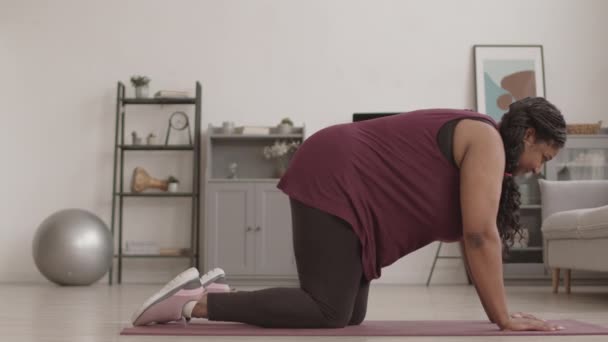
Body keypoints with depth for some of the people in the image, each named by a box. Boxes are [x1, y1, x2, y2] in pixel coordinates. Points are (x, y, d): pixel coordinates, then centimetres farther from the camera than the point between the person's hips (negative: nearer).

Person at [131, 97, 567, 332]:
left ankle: (220, 294, 11)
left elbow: (476, 234, 18)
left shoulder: (470, 143, 19)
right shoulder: (487, 140, -10)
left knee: (349, 315, 5)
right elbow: (480, 236, -17)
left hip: (345, 188, 10)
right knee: (327, 312, -14)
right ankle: (195, 301, -10)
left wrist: (499, 311, 15)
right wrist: (503, 319, -10)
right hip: (335, 182, -10)